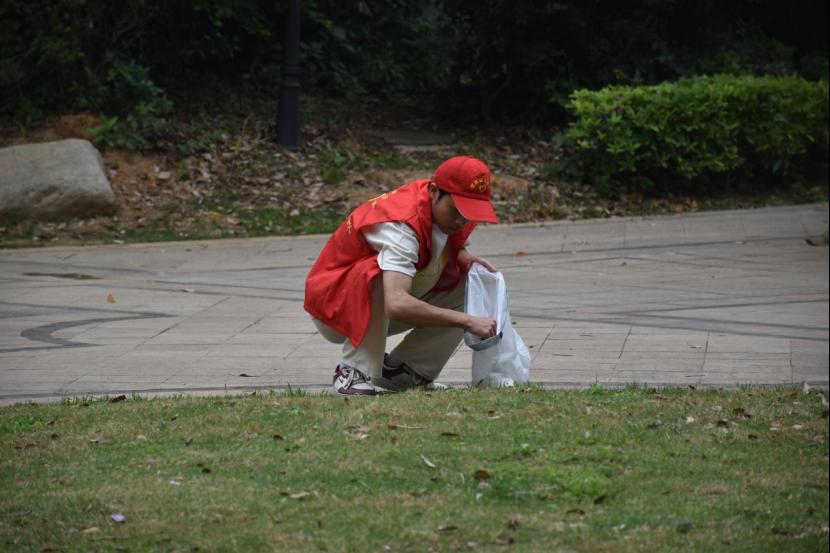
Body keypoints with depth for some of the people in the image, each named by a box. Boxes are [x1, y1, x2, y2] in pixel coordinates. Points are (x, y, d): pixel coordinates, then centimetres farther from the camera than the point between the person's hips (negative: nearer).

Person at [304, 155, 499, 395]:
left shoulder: (447, 207, -10)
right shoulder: (402, 225, -35)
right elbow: (397, 305, -48)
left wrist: (466, 259, -14)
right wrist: (466, 321, -47)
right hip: (333, 308, -8)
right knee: (379, 275, -38)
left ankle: (402, 371, 1)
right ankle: (354, 374, -24)